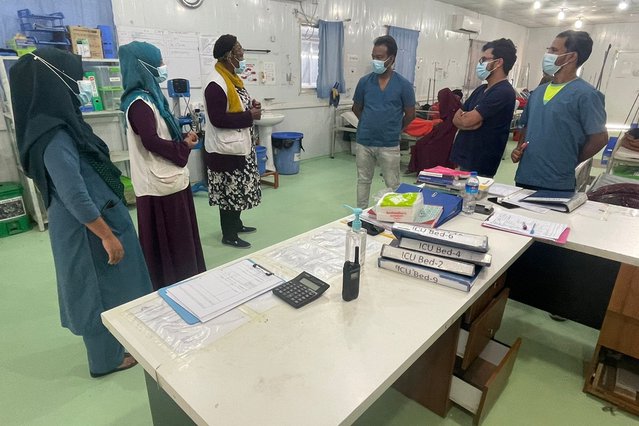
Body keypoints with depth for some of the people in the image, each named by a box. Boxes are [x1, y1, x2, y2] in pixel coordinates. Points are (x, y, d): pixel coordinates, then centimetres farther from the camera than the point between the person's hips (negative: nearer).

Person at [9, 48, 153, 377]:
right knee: (101, 287, 7)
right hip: (87, 226, -10)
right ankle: (108, 357, 28)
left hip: (96, 217, 10)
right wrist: (107, 236, -24)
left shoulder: (58, 125, 6)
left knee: (104, 285, 23)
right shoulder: (54, 136, -24)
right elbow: (75, 196, -27)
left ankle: (113, 342, 44)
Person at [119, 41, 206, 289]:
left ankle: (183, 281, 34)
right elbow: (151, 141, -25)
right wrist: (185, 147, -13)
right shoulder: (139, 103, -17)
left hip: (168, 179, 10)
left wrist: (183, 139, 2)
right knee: (167, 242, 3)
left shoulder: (149, 96, 13)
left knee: (178, 239, 19)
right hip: (160, 184, -10)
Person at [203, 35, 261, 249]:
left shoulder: (231, 76, 10)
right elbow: (217, 118, -25)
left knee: (237, 189, 19)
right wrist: (249, 116, -19)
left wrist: (251, 106, 2)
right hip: (226, 148, -10)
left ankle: (236, 224, 35)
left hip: (239, 144, 10)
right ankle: (229, 235, 14)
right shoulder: (216, 82, -20)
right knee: (229, 192, 1)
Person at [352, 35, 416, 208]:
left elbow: (410, 114, 3)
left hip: (389, 145, -2)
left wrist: (393, 129, 11)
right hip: (364, 143, 3)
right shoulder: (364, 81, 0)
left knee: (392, 186, 6)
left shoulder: (404, 85, -6)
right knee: (363, 181, 14)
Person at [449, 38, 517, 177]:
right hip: (464, 160, 8)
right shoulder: (481, 89, 14)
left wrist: (462, 116, 2)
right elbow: (456, 119, 9)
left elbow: (467, 120, -19)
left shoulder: (504, 92, -14)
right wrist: (471, 121, -11)